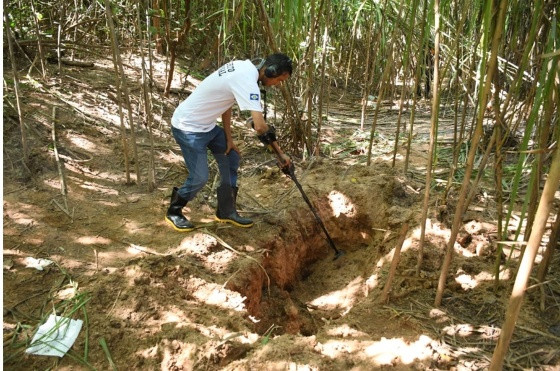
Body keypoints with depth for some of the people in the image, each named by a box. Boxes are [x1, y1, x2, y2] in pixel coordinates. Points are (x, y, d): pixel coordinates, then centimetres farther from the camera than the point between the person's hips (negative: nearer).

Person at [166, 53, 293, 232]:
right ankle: (174, 211, 19)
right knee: (200, 177, -7)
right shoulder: (247, 81, -28)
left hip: (207, 124, 10)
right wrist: (280, 153, -24)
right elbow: (260, 126, -35)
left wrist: (228, 138, 6)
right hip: (188, 128, -10)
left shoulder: (243, 67, 1)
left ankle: (226, 212, 22)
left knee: (231, 159, 11)